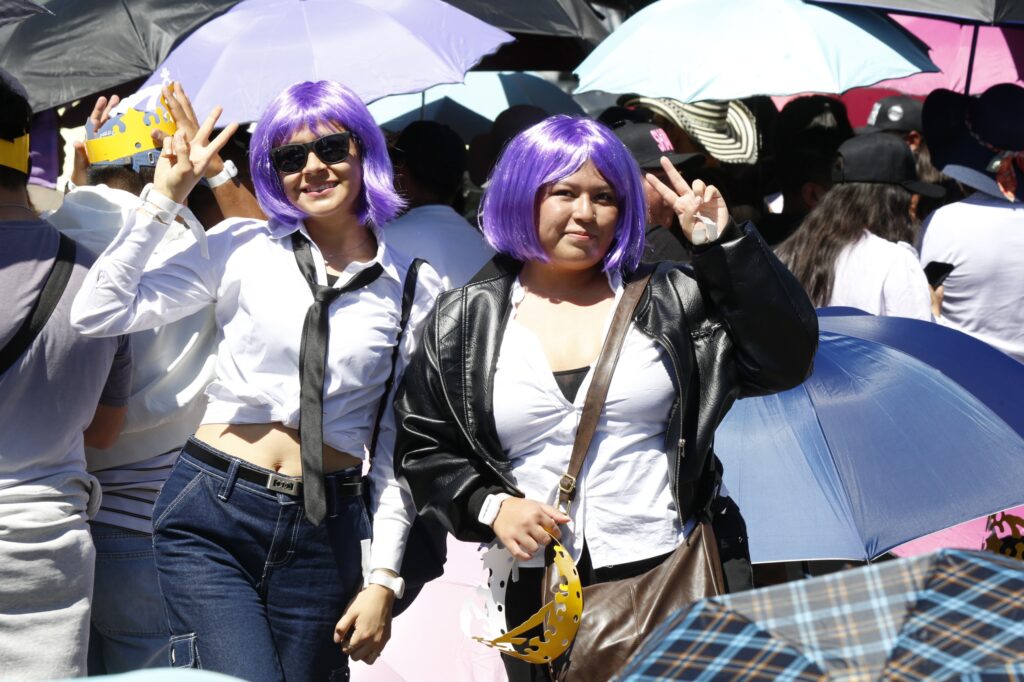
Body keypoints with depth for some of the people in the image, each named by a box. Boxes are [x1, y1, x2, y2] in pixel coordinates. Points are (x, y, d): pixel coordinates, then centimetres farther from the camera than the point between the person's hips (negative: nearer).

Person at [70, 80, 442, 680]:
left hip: (327, 532, 2)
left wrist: (384, 577, 3)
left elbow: (398, 445, 7)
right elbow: (98, 313, -5)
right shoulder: (242, 248, 2)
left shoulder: (415, 289, 5)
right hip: (212, 517, -2)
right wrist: (164, 197, -5)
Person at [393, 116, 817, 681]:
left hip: (667, 575, 0)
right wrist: (489, 506, -7)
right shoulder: (463, 324, 5)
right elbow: (422, 445, 10)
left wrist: (725, 244, -8)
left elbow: (784, 359, -4)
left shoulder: (670, 299, 4)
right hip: (536, 593, 1)